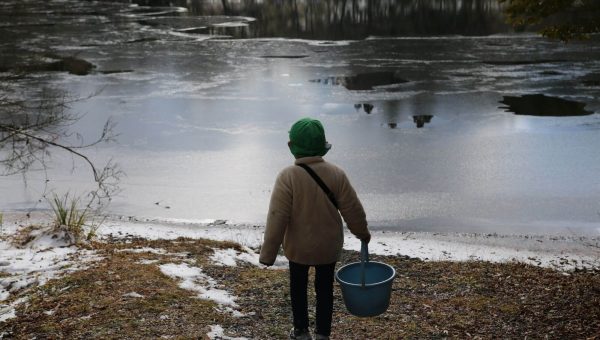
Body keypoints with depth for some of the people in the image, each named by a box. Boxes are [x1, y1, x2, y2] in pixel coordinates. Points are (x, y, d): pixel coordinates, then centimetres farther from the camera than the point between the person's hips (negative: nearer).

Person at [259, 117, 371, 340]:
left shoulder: (287, 176, -22)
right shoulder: (336, 174, -14)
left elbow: (277, 219, -20)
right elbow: (353, 209, -5)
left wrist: (268, 253, -10)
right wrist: (362, 233, 14)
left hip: (298, 247, -2)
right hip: (328, 246, 2)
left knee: (298, 287, 20)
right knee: (324, 289, 18)